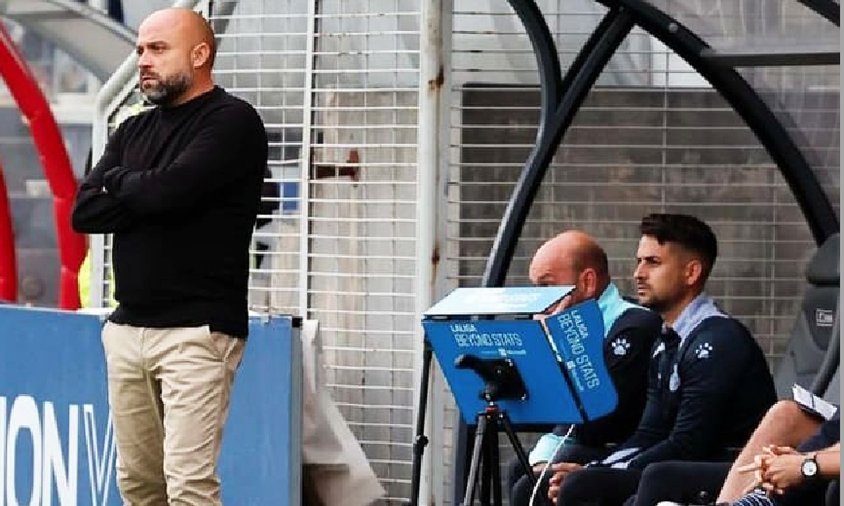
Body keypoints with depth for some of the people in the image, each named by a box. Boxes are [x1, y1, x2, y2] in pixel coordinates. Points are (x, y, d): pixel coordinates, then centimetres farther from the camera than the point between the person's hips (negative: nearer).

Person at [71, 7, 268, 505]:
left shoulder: (232, 122, -5)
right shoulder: (134, 132, 17)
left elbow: (169, 189, -18)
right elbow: (84, 213, 6)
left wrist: (118, 181, 2)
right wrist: (146, 194, -8)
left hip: (196, 331, -7)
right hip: (127, 328, 7)